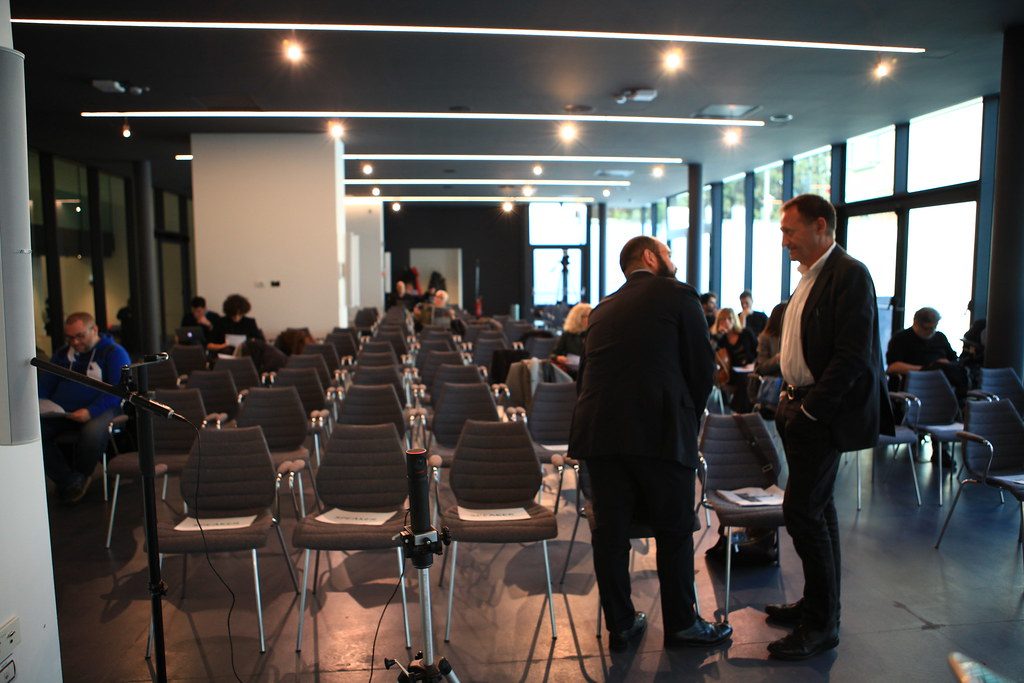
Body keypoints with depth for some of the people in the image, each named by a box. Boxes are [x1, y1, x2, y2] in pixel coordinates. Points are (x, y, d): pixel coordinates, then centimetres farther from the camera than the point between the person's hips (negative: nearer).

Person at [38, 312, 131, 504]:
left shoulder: (114, 352, 0)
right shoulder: (62, 354, 20)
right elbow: (44, 385, 22)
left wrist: (91, 411, -26)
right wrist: (41, 407, -1)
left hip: (100, 409, -5)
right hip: (61, 412, 5)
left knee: (92, 432, -38)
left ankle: (81, 476, -6)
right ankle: (70, 481, -14)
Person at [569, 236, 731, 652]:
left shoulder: (602, 309, 19)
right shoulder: (677, 295, 4)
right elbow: (702, 367, 2)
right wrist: (690, 418, 17)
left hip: (599, 430, 5)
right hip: (661, 431, -4)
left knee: (610, 532, 12)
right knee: (674, 532, 12)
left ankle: (620, 624, 24)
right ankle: (681, 624, 25)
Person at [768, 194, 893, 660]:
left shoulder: (849, 274, -15)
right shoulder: (810, 276, 14)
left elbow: (853, 355, -21)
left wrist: (810, 408, -19)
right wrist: (791, 402, 11)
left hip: (825, 413, -10)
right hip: (801, 407, 10)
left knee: (802, 512, -7)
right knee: (818, 509, 17)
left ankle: (821, 625, 8)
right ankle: (819, 604, 31)